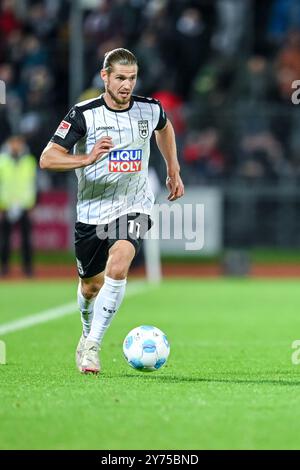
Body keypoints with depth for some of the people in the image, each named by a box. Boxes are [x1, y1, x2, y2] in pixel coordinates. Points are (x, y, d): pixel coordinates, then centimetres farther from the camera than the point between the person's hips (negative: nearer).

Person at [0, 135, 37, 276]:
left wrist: (31, 205, 4)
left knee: (26, 237, -2)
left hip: (24, 206, 1)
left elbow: (32, 184, 10)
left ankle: (27, 267, 1)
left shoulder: (29, 161, 8)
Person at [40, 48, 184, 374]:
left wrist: (173, 170, 23)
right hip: (92, 210, 0)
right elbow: (47, 159, -17)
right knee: (91, 286, 12)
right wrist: (88, 158, -31)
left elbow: (164, 128, 24)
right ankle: (88, 333, 44)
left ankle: (92, 346, -21)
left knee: (117, 267, -26)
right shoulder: (84, 114, -13)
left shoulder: (149, 109, -3)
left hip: (134, 207, 0)